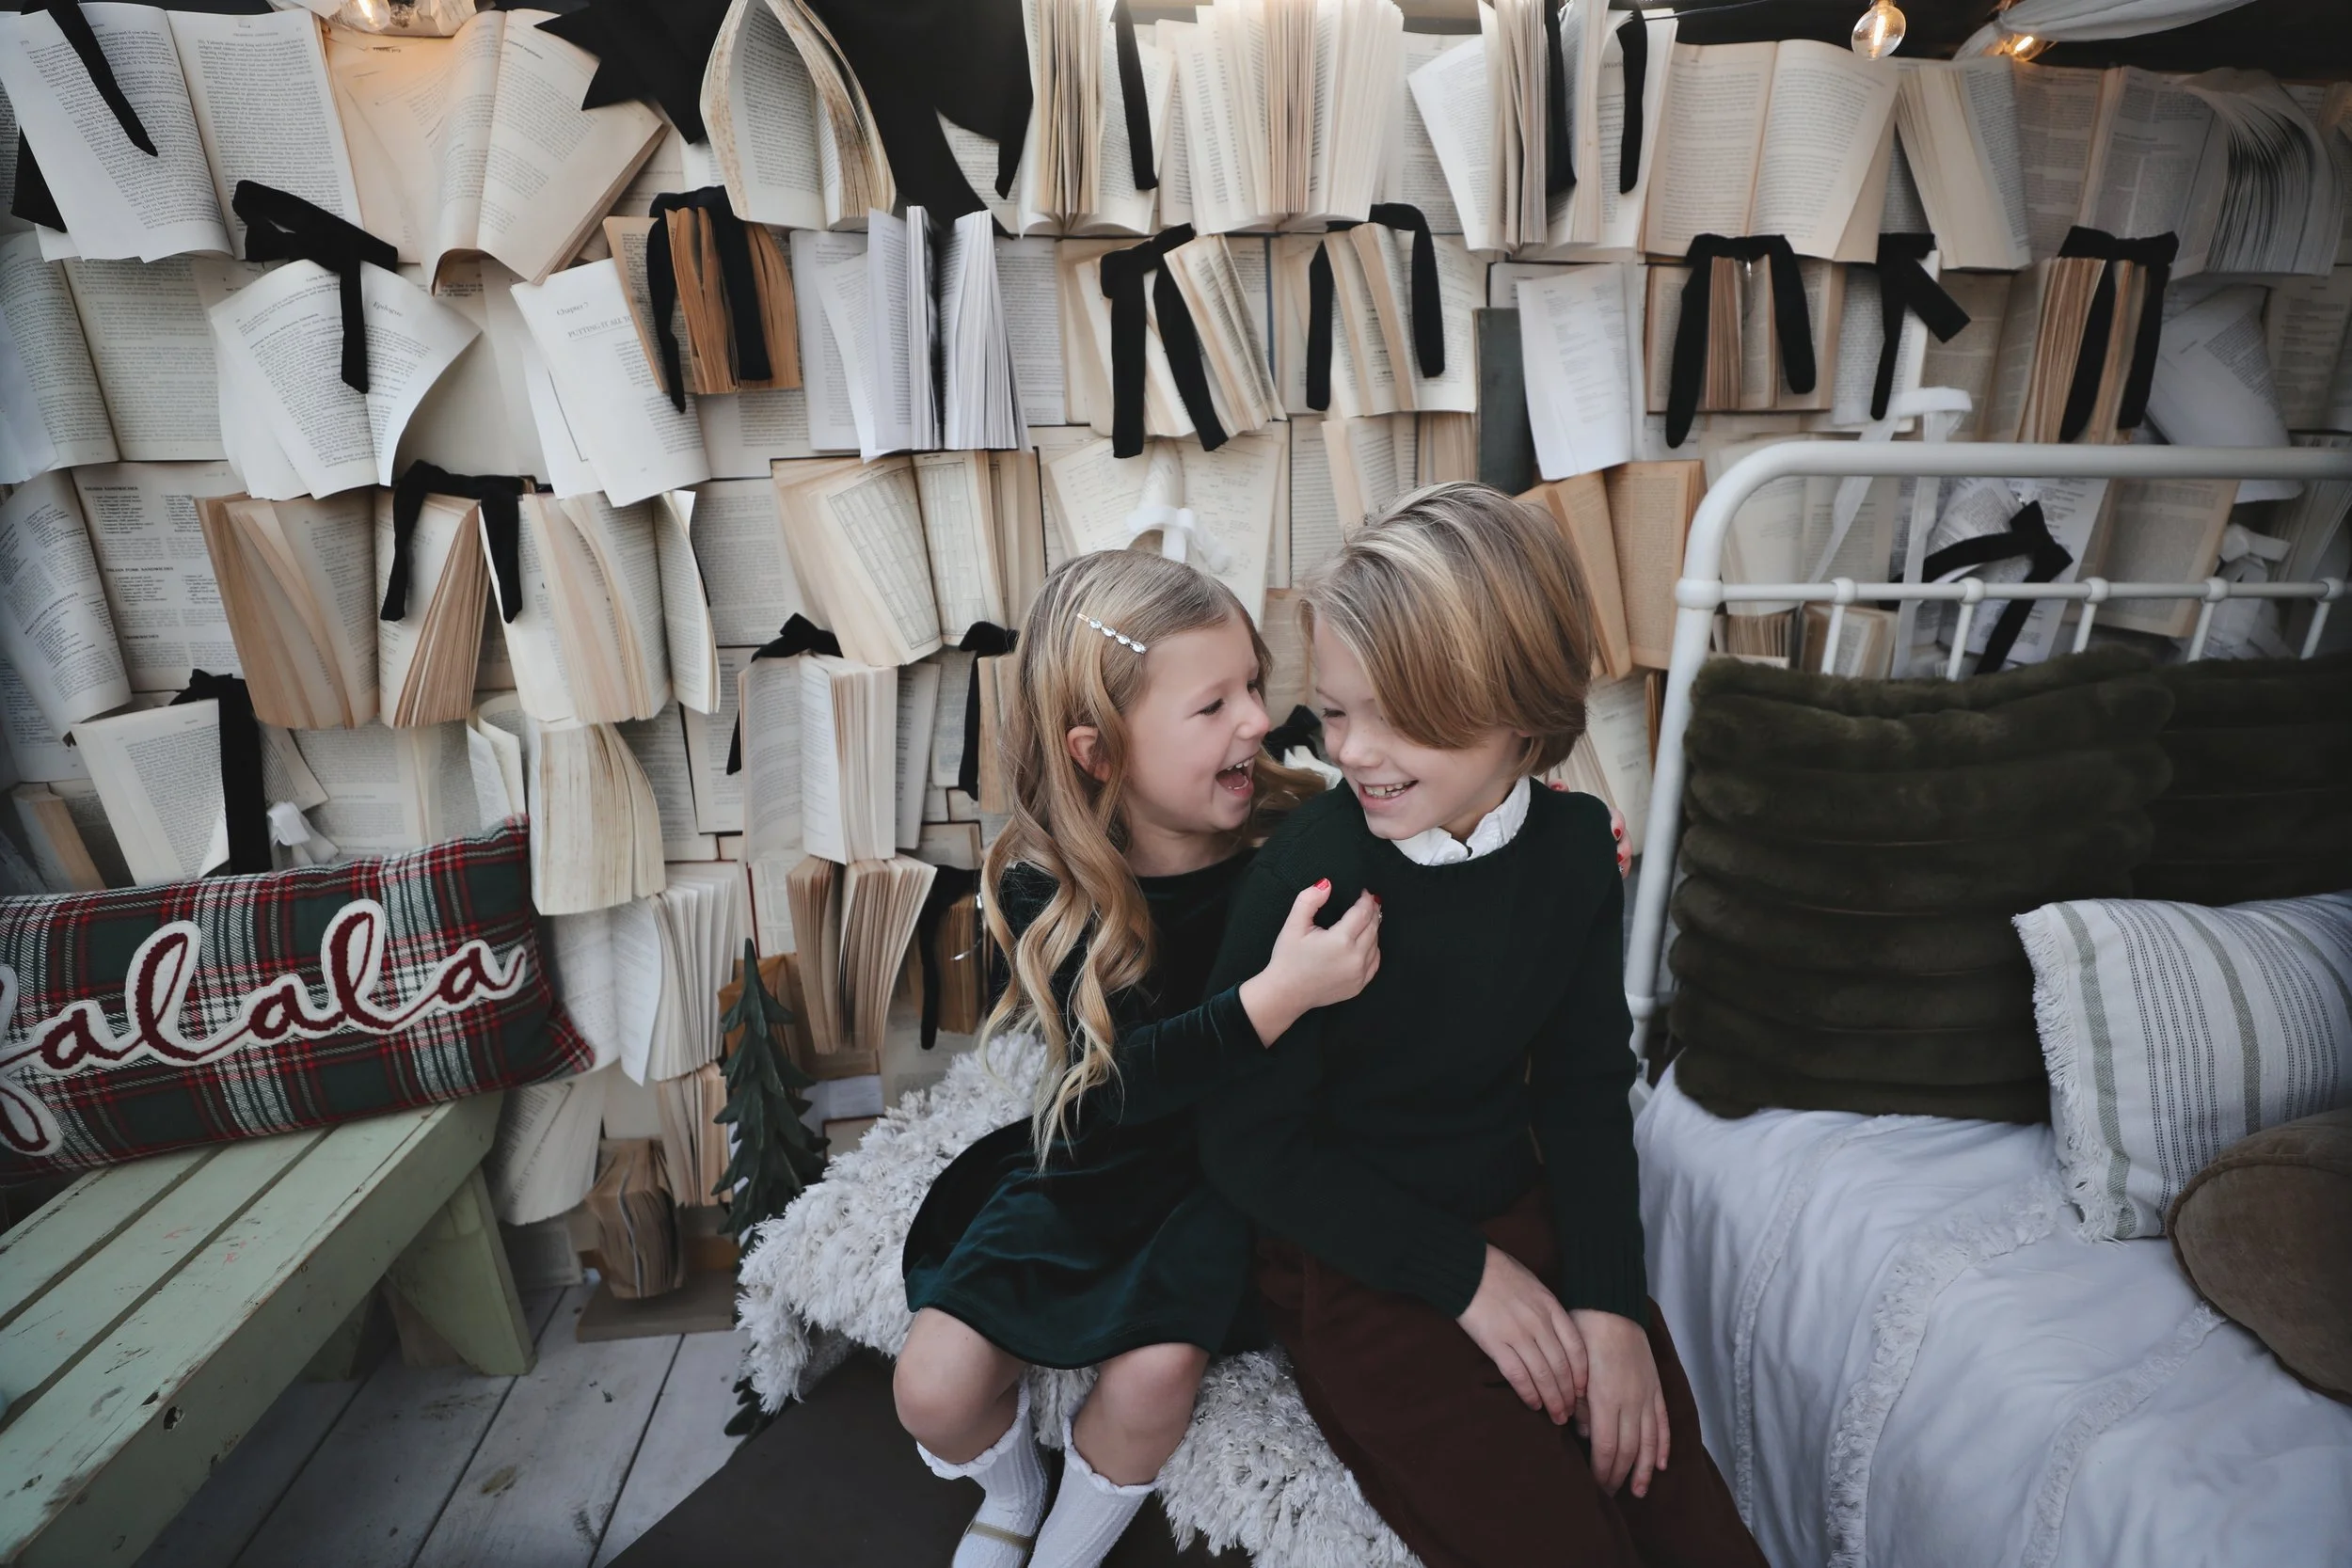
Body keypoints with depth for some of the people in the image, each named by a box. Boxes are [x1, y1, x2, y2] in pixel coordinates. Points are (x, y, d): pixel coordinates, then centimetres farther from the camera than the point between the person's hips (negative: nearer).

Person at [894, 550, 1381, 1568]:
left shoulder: (1297, 836, -18)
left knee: (1153, 1373, -21)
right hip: (1093, 1167, 1)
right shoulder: (1044, 893, -20)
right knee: (934, 1392, -5)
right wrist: (1278, 995, -43)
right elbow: (1120, 1080, -30)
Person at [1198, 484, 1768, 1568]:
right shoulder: (1306, 873, -22)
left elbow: (1584, 1085, 2)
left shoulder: (1575, 847, -7)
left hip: (1524, 1217, 5)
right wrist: (1462, 1273, -13)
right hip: (1354, 1262, -4)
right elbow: (1248, 1144, -15)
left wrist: (1609, 1298, -7)